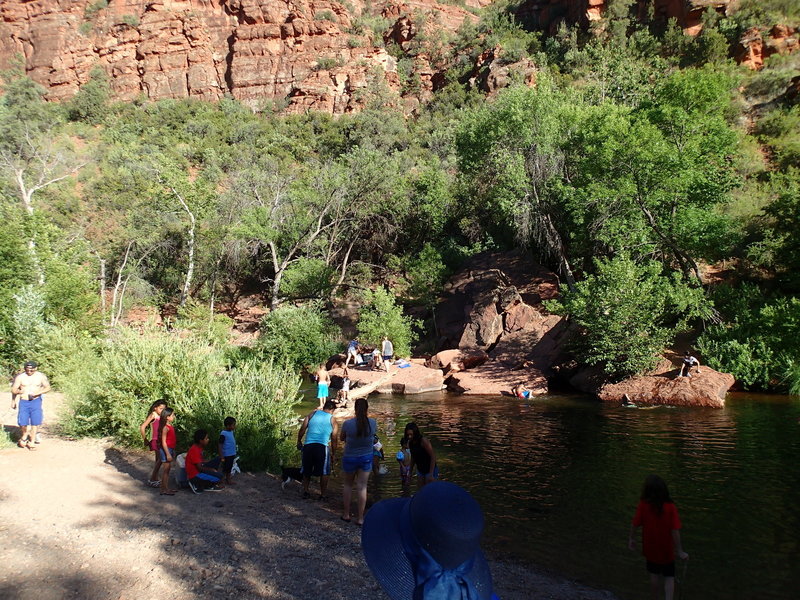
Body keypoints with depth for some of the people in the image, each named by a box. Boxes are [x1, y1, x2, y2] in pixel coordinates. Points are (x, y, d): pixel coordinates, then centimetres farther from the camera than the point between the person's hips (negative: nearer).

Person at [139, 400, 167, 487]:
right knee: (160, 459, -10)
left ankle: (155, 477, 27)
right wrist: (145, 440, -12)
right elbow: (142, 427, -16)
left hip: (160, 440, 8)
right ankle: (152, 480, -3)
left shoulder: (160, 416, 10)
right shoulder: (153, 415, -11)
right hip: (155, 440, -8)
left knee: (158, 460, 15)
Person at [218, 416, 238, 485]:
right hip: (227, 455, -8)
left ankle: (228, 479, 33)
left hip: (232, 454, 8)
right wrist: (221, 456, -21)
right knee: (225, 468, 4)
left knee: (229, 467, 20)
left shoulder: (231, 432, 6)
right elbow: (219, 445, -20)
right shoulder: (223, 433, -20)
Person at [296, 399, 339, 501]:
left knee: (306, 471, 19)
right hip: (322, 447, -2)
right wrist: (333, 454, 18)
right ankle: (323, 495, 16)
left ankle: (305, 491, 24)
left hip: (308, 446, 2)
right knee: (324, 473, 11)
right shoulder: (333, 421, 9)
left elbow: (302, 429, 7)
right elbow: (334, 439, 9)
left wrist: (299, 441, 20)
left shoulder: (312, 414, 12)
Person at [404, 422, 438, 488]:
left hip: (430, 470, -7)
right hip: (420, 470, 7)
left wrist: (431, 474, -23)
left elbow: (433, 456, -21)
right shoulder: (410, 443, 0)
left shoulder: (424, 441, -21)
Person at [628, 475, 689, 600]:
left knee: (655, 576, 22)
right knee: (669, 578, 15)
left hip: (650, 549, 1)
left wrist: (632, 539, 5)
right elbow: (675, 530, -20)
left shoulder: (643, 505, -18)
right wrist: (680, 551, -11)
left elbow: (635, 524, -13)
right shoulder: (670, 507, -19)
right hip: (667, 550, -1)